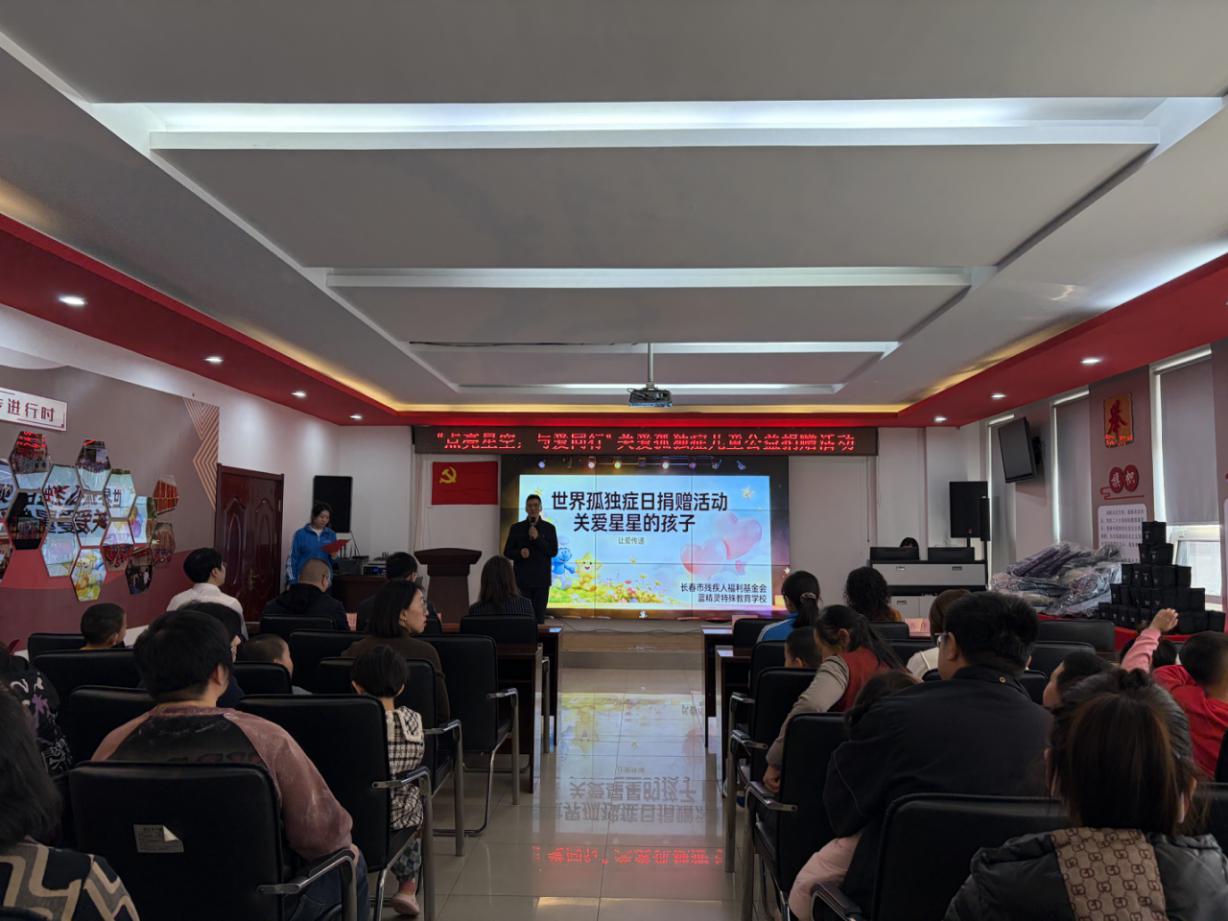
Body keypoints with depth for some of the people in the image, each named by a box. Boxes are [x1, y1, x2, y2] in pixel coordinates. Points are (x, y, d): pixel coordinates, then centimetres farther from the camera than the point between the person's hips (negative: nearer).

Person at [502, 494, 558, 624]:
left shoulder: (549, 528, 3)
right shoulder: (516, 528, 6)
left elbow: (553, 552, -4)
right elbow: (507, 552, 6)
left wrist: (537, 538, -16)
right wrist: (519, 553, -15)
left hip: (541, 580, 0)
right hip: (522, 579, 0)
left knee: (539, 616, 0)